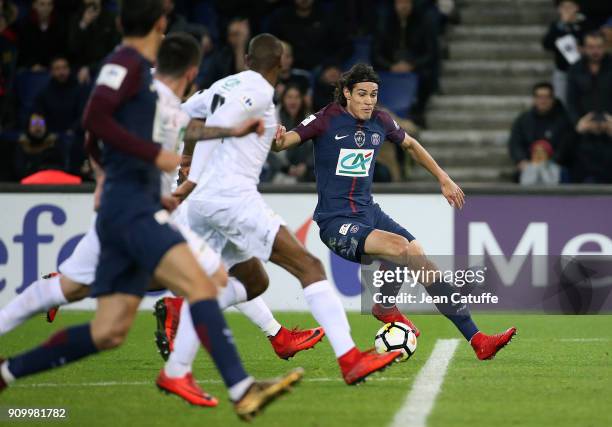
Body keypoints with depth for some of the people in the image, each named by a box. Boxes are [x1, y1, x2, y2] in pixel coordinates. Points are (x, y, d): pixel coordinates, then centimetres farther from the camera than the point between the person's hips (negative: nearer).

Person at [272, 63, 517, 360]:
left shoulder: (380, 121, 6)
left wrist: (443, 179, 26)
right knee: (400, 247, -28)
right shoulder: (327, 119, -10)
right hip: (335, 222, -6)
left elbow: (410, 145, 25)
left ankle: (476, 339, -3)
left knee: (420, 259, -8)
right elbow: (289, 139, -20)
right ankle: (385, 308, 0)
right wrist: (278, 142, -44)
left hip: (369, 213, 6)